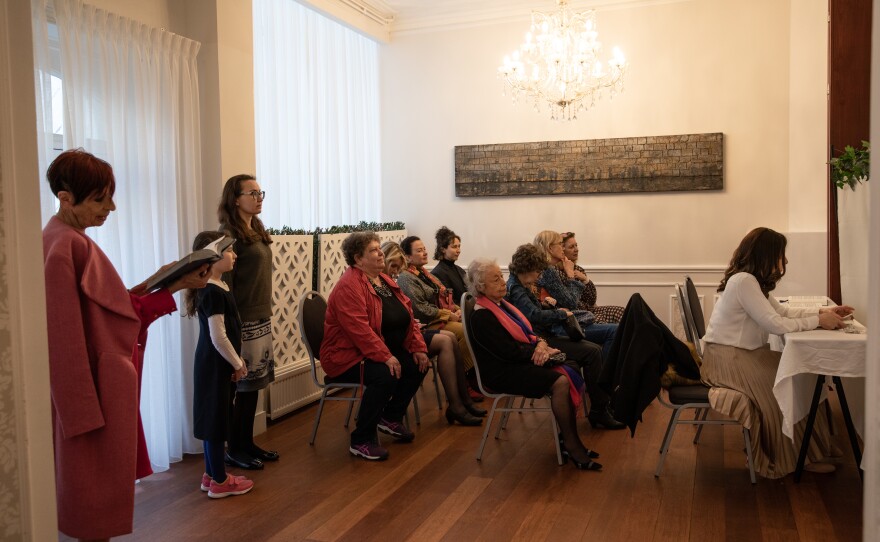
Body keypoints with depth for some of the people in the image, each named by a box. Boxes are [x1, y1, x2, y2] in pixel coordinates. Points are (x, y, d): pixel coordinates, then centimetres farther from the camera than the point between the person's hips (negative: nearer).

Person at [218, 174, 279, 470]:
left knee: (253, 383, 14)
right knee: (242, 385, 2)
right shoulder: (230, 235, -13)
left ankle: (247, 443, 25)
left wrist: (265, 315, 15)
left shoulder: (257, 231, 13)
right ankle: (234, 449, 16)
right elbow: (224, 283, -16)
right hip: (242, 322, -8)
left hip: (261, 319, 8)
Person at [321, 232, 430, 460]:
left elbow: (408, 315, 10)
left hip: (385, 351, 9)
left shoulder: (385, 280, 10)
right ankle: (361, 441, -17)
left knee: (418, 365, -3)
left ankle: (391, 418, 17)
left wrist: (418, 347, -1)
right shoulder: (349, 286, -19)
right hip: (348, 355, -9)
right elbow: (359, 329, -29)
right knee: (385, 376, -32)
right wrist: (385, 357, -32)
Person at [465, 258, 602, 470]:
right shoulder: (481, 317, -15)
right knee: (559, 382, -25)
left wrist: (540, 343, -7)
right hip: (502, 372, -9)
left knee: (568, 372, -13)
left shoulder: (502, 304, 14)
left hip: (521, 362, 9)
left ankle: (570, 438, -7)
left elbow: (526, 333, 15)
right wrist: (538, 352, -10)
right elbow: (509, 352, -21)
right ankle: (570, 445, -12)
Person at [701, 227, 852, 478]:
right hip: (726, 357, -9)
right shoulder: (743, 281, -20)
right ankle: (800, 456, 2)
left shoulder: (753, 280, 10)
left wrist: (822, 312, 3)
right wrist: (818, 321, -12)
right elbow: (775, 324, -22)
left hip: (744, 353, 9)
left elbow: (783, 311, 14)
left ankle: (819, 444, 7)